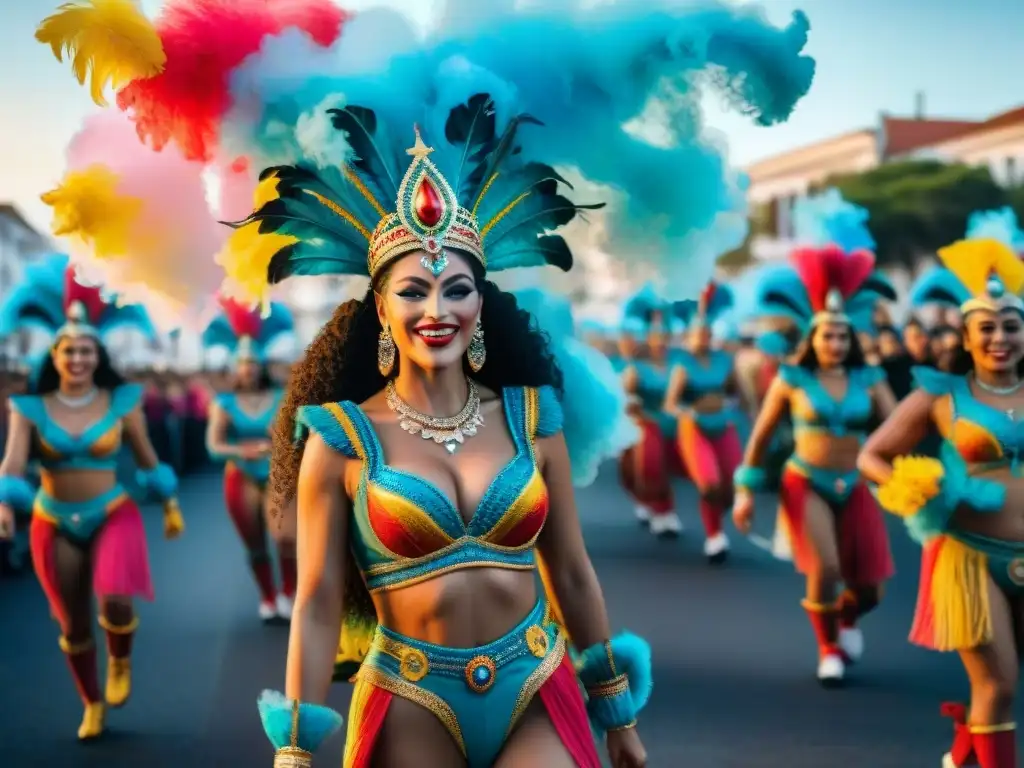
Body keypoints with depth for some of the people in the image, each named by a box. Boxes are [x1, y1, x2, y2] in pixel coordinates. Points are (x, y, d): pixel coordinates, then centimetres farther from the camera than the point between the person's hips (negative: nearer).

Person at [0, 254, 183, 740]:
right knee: (72, 624, 10)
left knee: (116, 601, -25)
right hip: (54, 525, 2)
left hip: (112, 516, -2)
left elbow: (147, 458, 7)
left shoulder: (121, 402, -4)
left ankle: (121, 662, 9)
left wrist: (171, 505, 13)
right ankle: (92, 704, 32)